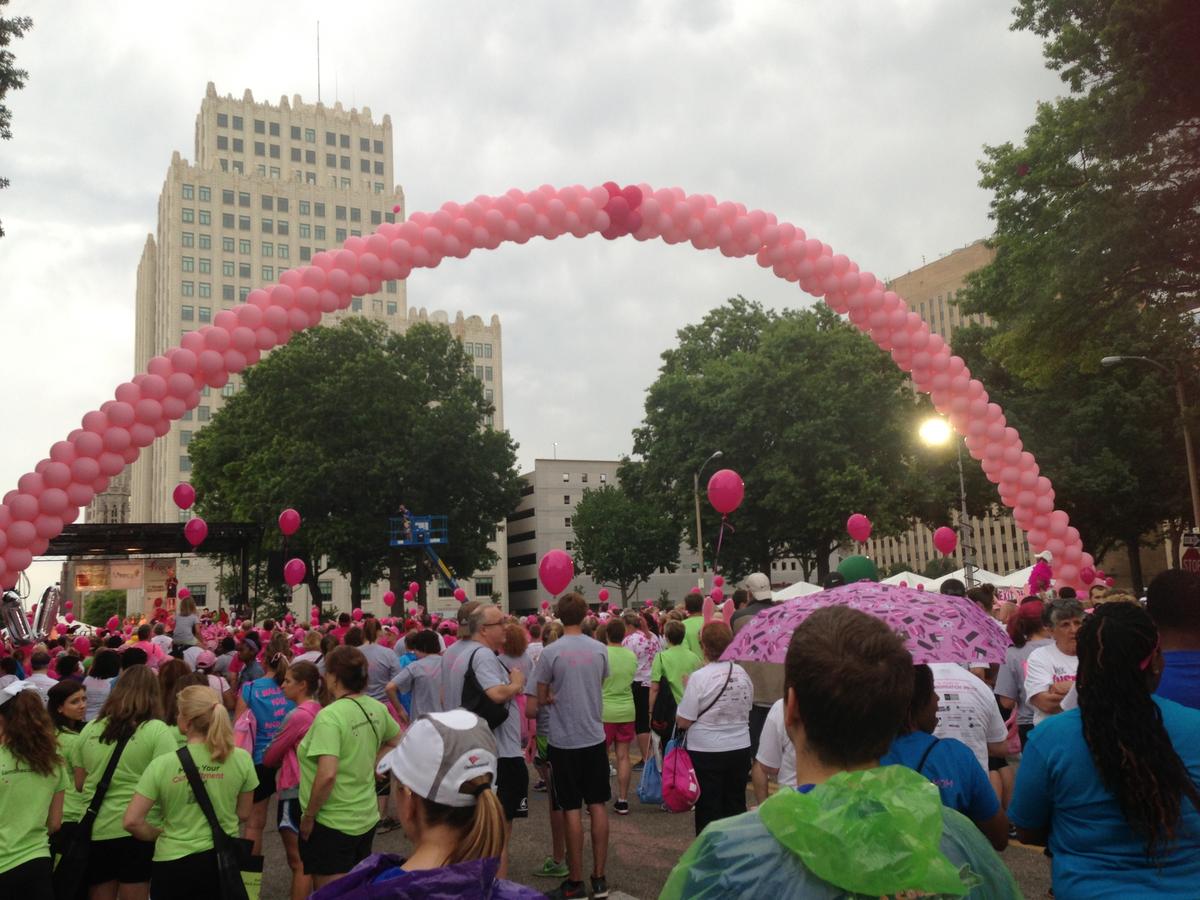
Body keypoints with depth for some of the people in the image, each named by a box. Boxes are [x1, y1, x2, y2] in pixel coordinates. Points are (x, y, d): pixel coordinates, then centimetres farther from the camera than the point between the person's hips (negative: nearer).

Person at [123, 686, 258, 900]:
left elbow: (131, 821, -13)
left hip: (173, 863, -1)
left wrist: (159, 834, 5)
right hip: (222, 859, 2)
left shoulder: (163, 764, -15)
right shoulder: (241, 759, -9)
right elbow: (243, 815, 1)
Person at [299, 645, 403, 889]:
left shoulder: (330, 716, -22)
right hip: (366, 818, 7)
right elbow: (396, 742, 17)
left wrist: (308, 816, -15)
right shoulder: (376, 709, 0)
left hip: (332, 823, -7)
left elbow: (327, 775, -28)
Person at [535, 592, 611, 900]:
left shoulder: (551, 652, -12)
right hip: (594, 737, 3)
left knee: (572, 809, 4)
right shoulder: (599, 649, -2)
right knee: (598, 806, 10)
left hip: (564, 741, -3)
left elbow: (541, 698, -4)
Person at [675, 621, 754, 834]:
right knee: (736, 806, 17)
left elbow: (683, 722, -14)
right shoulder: (742, 673, -2)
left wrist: (686, 692, 0)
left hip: (707, 753, -4)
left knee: (709, 810, 7)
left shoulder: (699, 677, -17)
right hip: (740, 749, 5)